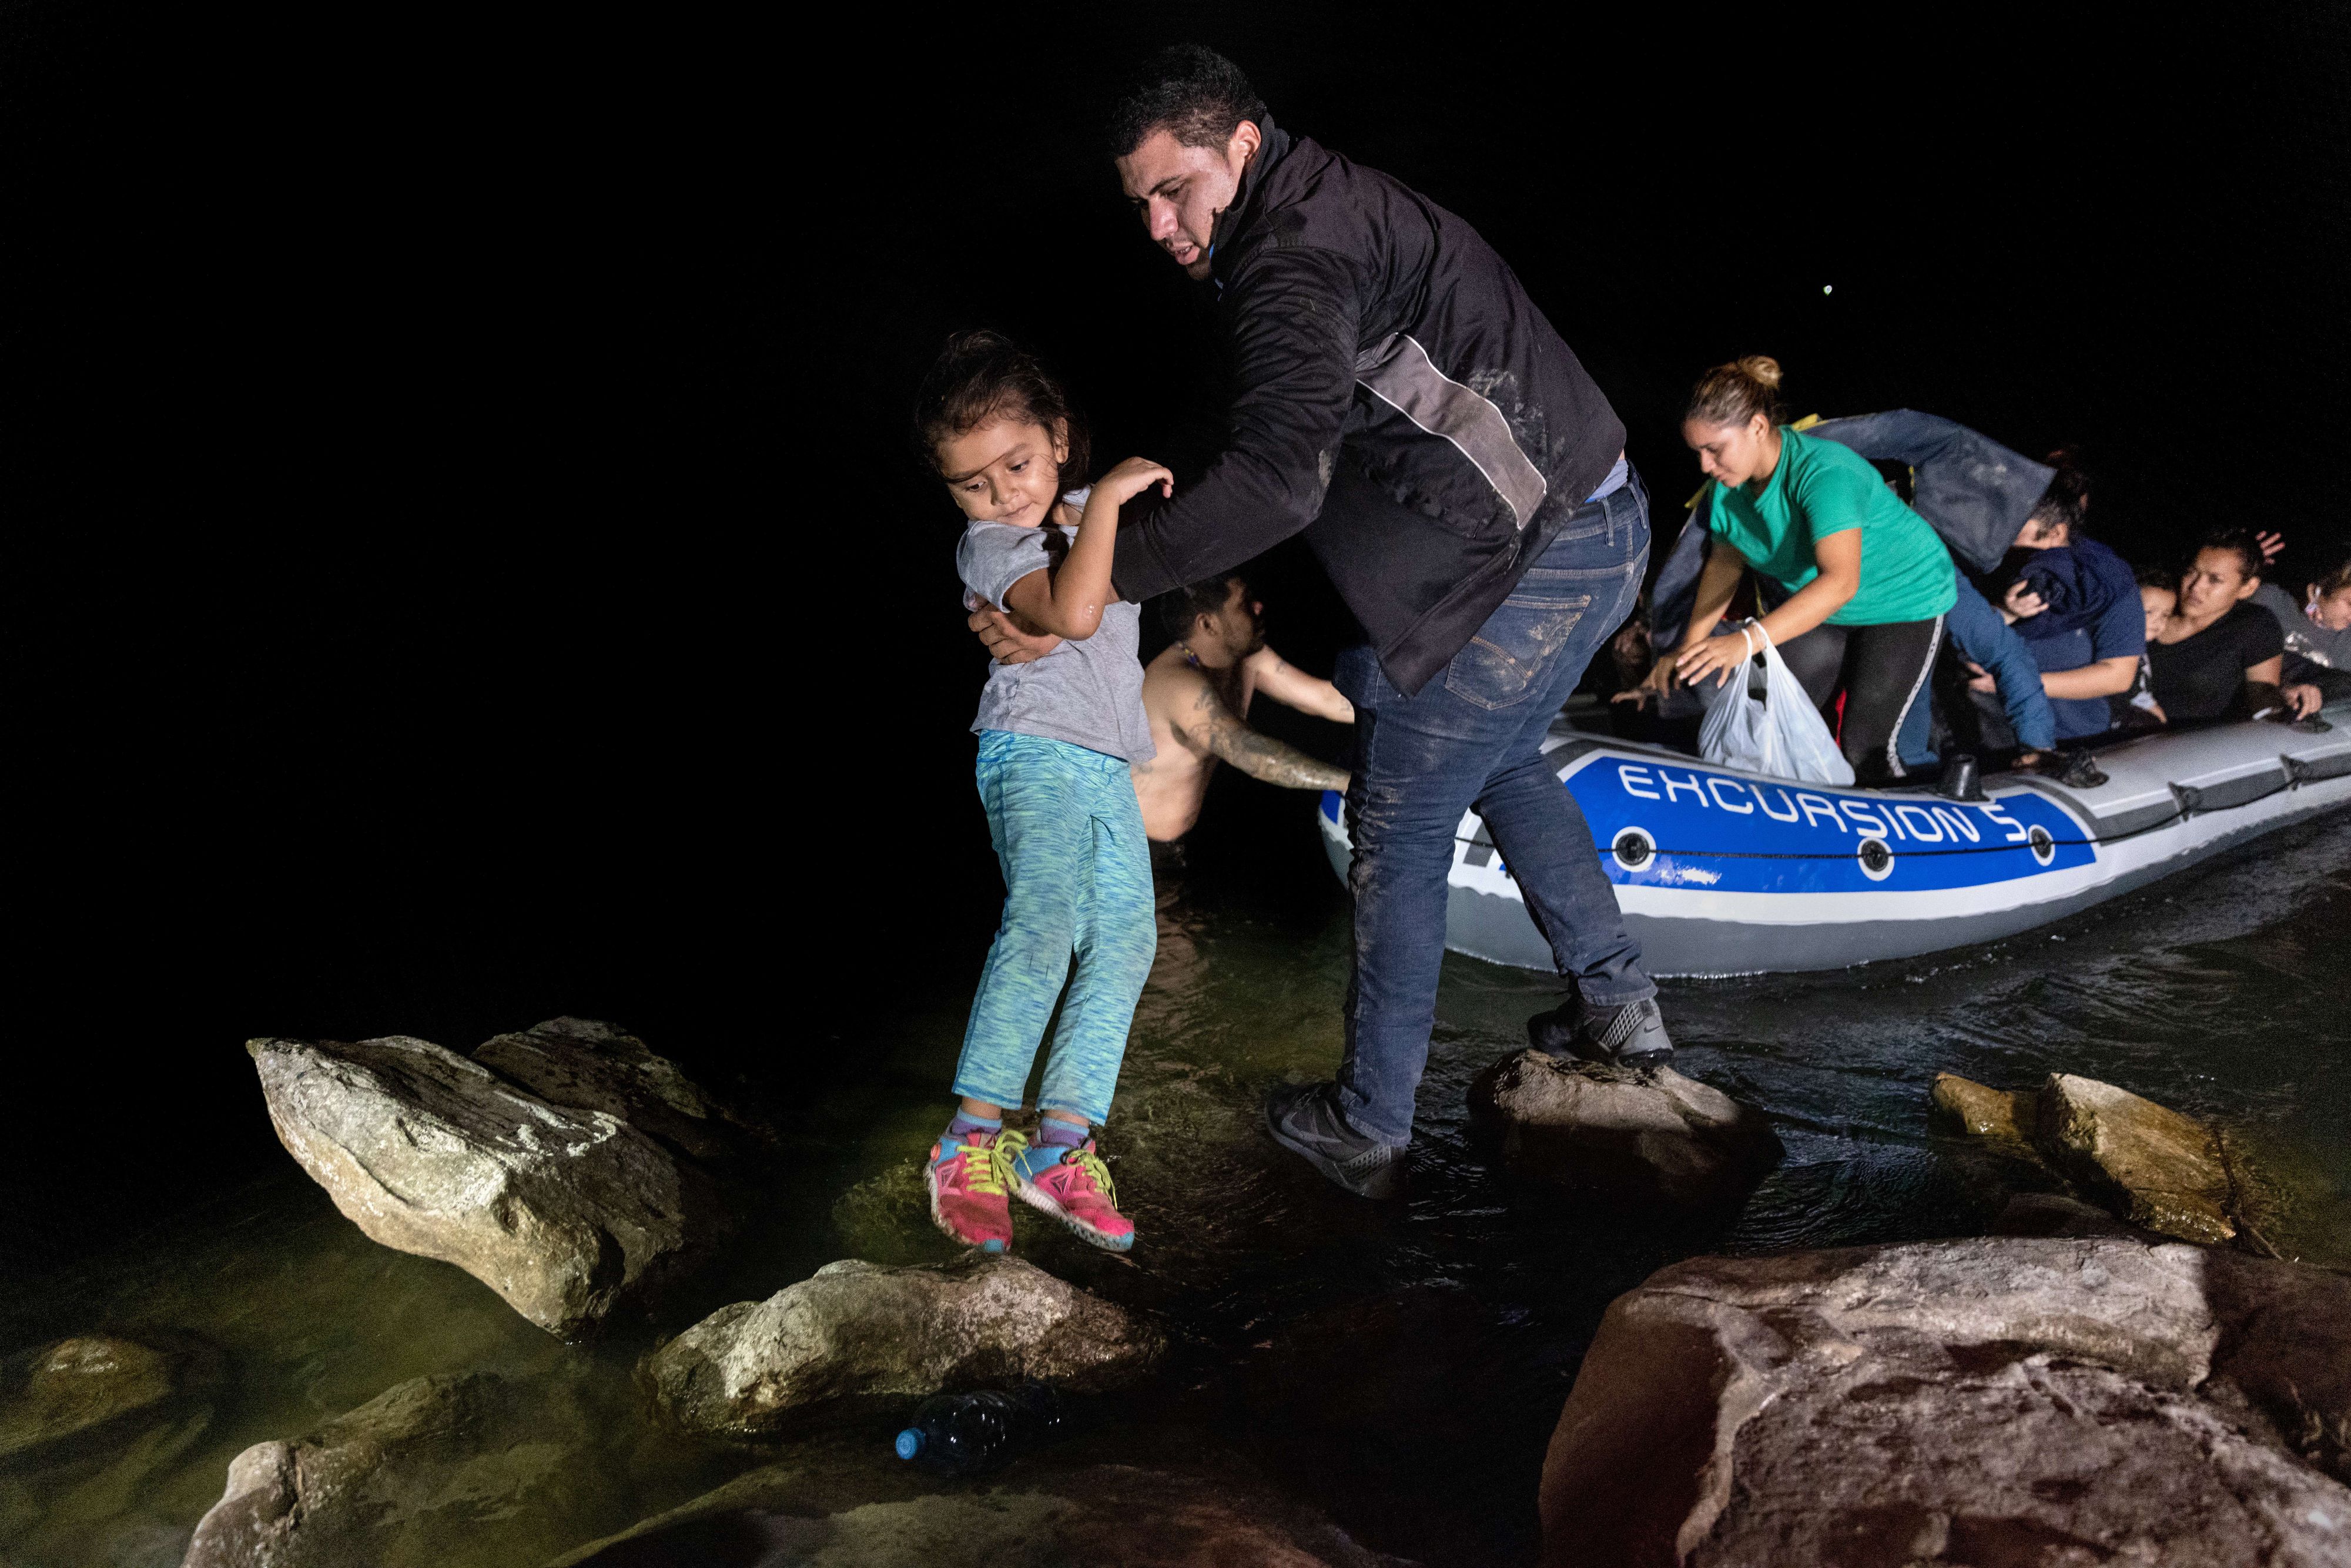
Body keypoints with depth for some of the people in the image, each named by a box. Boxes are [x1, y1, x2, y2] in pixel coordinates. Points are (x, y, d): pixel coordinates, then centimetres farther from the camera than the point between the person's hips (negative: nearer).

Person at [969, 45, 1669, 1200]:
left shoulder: (1294, 258, -19)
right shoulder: (1340, 210, 14)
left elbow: (1280, 477, -34)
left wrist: (1093, 582, -32)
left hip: (1534, 563, -10)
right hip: (1602, 526, 10)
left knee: (1398, 833, 2)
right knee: (1499, 761, 30)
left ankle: (1366, 1133, 16)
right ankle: (1618, 1007, 40)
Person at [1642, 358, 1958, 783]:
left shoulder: (1825, 473, -36)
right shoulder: (1731, 478, -12)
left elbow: (1840, 581, -48)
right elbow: (1725, 561, 0)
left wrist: (1749, 640, -60)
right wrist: (1689, 649, -11)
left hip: (1906, 601, -7)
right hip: (1821, 614, 8)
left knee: (1864, 750, -14)